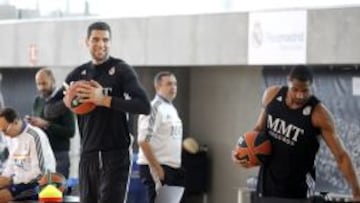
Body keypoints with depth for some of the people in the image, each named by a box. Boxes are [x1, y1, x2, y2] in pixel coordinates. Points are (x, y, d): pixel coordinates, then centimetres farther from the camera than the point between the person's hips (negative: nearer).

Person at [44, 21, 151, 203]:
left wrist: (104, 100, -21)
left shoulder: (121, 70, -2)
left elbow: (144, 105, -15)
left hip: (115, 155, -5)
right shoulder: (78, 74, 12)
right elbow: (49, 109, 11)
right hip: (87, 154, 5)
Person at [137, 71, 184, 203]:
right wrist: (156, 168, -21)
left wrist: (177, 166, 14)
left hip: (173, 168, 9)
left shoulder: (171, 109, 16)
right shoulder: (154, 108, -12)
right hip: (156, 168, -9)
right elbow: (143, 141, -20)